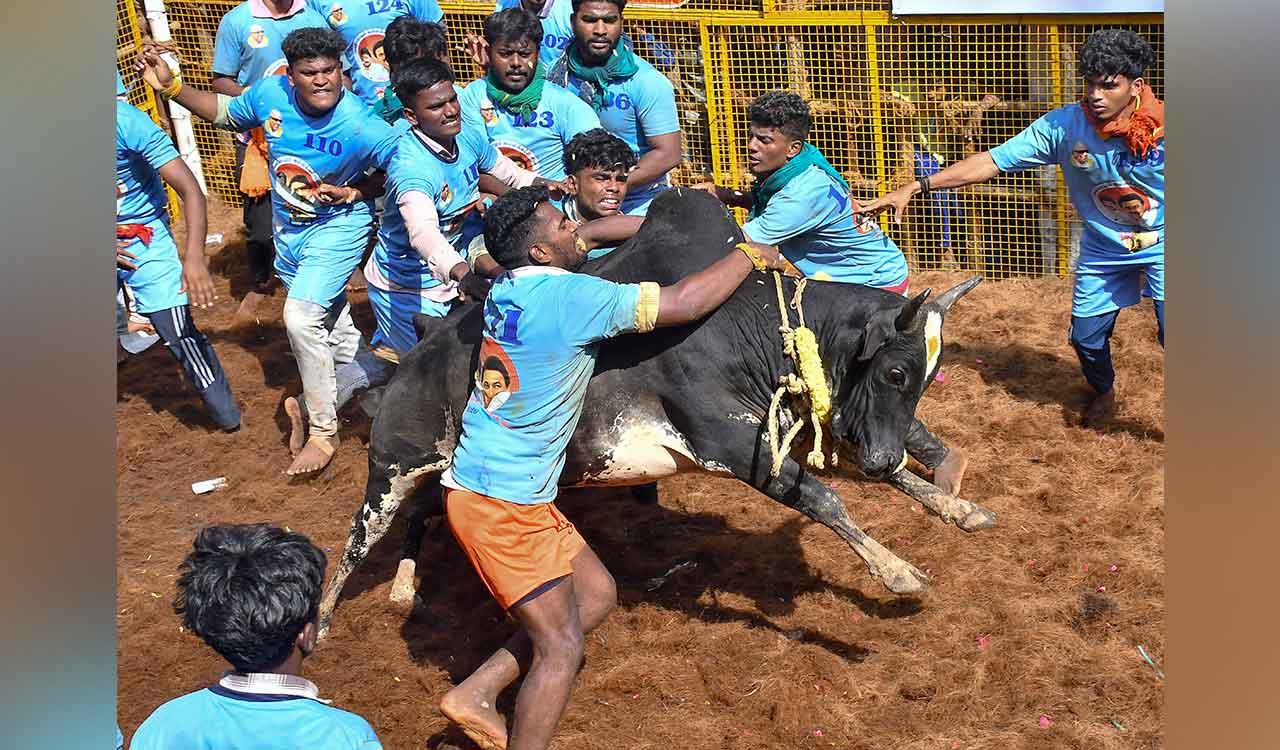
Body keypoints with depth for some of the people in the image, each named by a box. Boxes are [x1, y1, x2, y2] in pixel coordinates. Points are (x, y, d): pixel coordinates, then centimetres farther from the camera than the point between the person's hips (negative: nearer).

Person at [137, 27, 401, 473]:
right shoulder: (270, 94, -17)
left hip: (337, 226, -6)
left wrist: (351, 194, -23)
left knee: (301, 317, -21)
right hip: (288, 226, 6)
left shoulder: (362, 127, -30)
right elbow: (223, 113, 4)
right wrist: (170, 86, -7)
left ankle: (323, 432, -6)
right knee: (329, 323, 21)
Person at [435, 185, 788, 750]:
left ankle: (476, 693, 20)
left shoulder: (507, 289, 6)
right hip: (499, 503, -9)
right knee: (561, 649, -2)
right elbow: (685, 303, -19)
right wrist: (751, 255, -2)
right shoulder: (571, 296, -21)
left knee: (596, 593, 18)